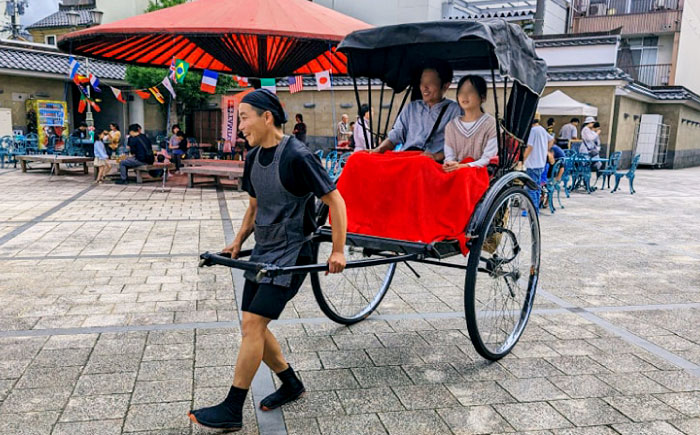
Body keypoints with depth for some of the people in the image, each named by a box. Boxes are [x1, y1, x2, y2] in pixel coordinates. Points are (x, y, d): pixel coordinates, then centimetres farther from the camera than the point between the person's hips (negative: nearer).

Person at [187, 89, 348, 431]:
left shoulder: (297, 156, -18)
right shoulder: (254, 158, 7)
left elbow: (335, 201, -14)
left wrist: (338, 251, -14)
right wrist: (238, 242, 13)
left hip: (290, 254, -8)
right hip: (262, 252, 9)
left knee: (253, 324, -11)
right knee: (252, 326, 9)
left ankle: (232, 410, 1)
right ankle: (291, 385, 28)